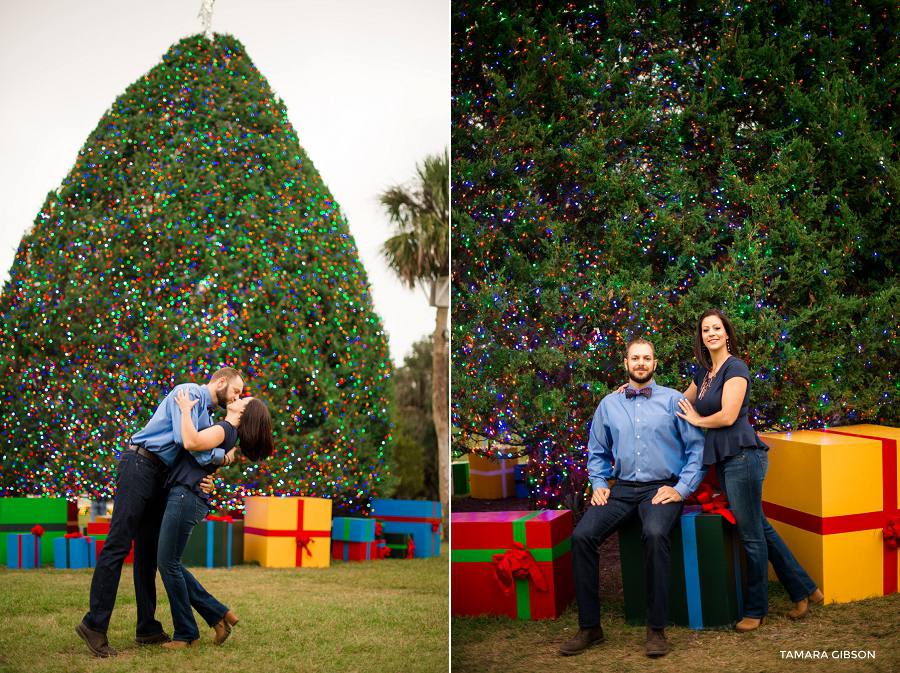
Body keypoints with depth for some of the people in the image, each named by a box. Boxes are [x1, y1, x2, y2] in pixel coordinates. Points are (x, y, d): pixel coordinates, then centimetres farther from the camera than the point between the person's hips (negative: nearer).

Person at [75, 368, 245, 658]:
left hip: (159, 476, 10)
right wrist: (221, 455, -7)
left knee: (149, 551, 8)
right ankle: (94, 625, -10)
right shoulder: (189, 392, -7)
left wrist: (204, 481, -6)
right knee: (118, 544, -11)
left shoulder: (207, 415, 22)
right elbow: (184, 438, -21)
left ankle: (148, 629, 10)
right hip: (139, 466, -10)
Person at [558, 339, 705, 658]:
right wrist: (599, 484, 5)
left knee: (655, 533, -36)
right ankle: (589, 628, -11)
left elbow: (697, 448, 1)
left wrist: (681, 489, -8)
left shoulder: (674, 400, 5)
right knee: (582, 535, -22)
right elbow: (597, 451, 22)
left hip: (662, 488, -3)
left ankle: (657, 629, -23)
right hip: (623, 488, 3)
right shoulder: (608, 404, 15)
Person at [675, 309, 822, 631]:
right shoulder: (703, 374, 15)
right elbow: (679, 404, 27)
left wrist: (698, 420, -2)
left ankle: (756, 611, 12)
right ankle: (804, 590, 27)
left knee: (752, 535, 2)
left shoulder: (735, 368, -10)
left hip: (742, 456, -9)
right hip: (726, 460, 9)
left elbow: (728, 416, -18)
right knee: (760, 529, 16)